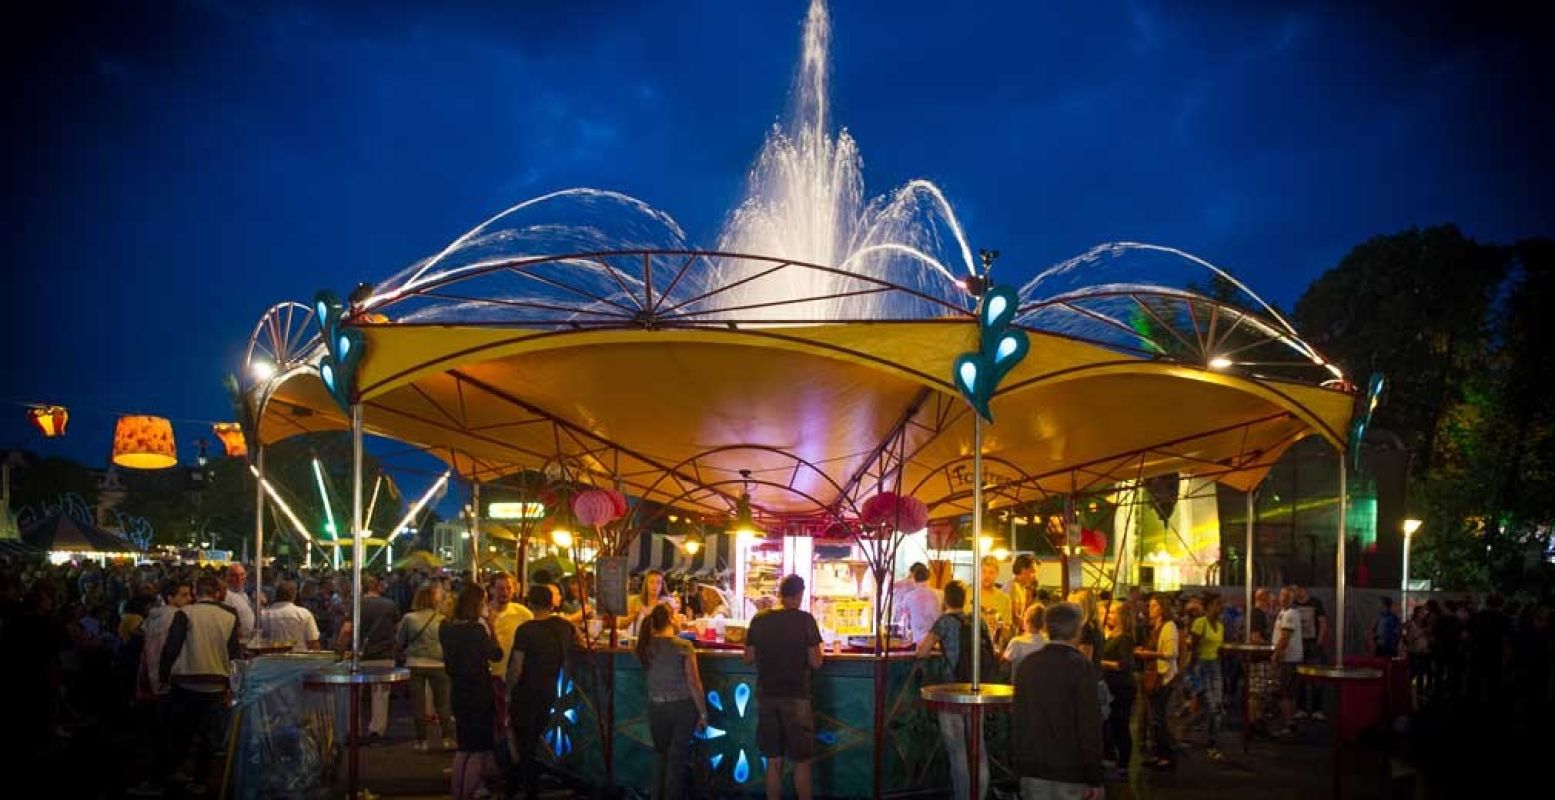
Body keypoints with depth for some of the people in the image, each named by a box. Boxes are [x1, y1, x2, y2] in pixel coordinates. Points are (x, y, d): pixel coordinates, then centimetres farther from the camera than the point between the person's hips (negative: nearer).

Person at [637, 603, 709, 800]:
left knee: (661, 755, 21)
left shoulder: (647, 645, -3)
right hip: (683, 707, -4)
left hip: (656, 708, 4)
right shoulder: (684, 646, -14)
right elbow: (694, 683, -13)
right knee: (678, 758, 8)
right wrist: (703, 713, -4)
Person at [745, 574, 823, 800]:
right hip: (796, 697, -4)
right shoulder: (804, 620, -9)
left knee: (774, 761, 11)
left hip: (766, 696, 4)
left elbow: (749, 657, 7)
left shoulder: (759, 620, 1)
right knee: (801, 762, 7)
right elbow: (815, 662, -10)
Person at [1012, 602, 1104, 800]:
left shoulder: (1026, 665, 7)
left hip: (1032, 771, 5)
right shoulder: (1080, 667, -11)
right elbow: (1090, 726, -14)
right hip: (1070, 772, -5)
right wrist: (1095, 780, -9)